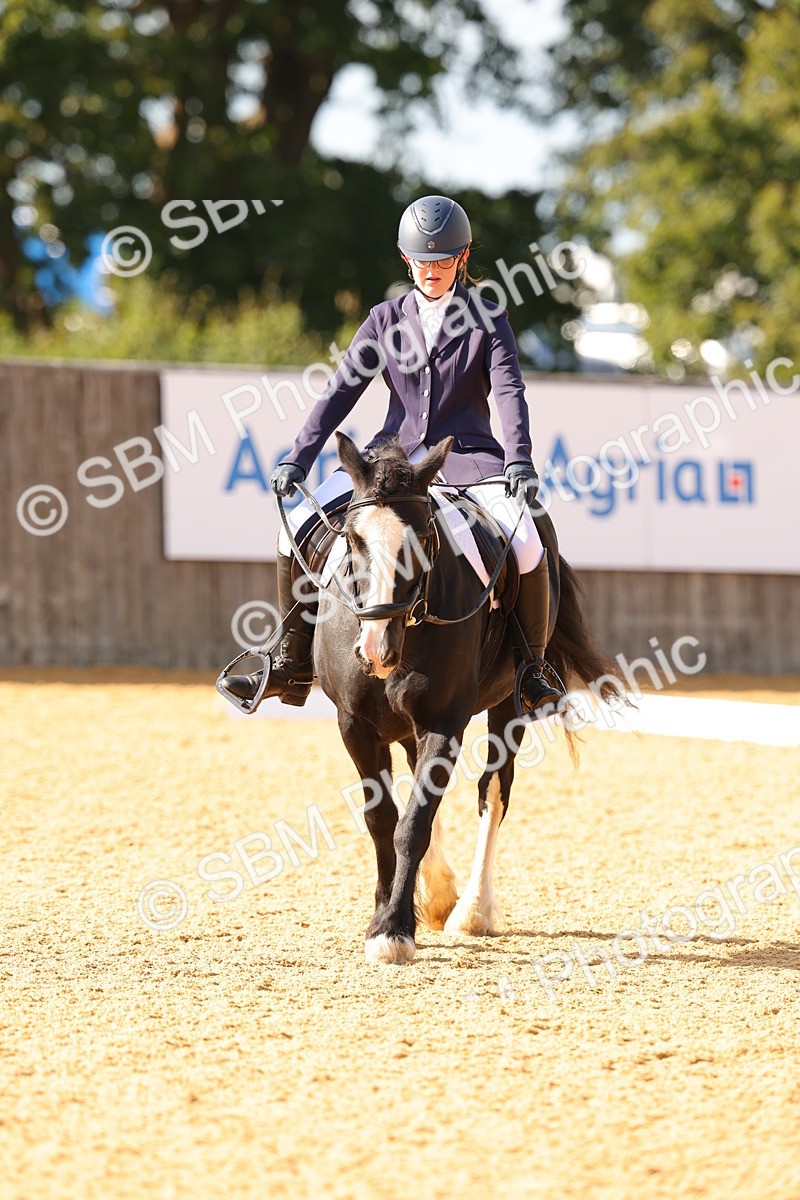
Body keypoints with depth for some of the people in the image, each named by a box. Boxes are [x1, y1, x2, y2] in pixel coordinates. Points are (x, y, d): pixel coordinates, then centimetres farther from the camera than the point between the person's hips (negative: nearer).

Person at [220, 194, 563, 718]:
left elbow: (509, 391, -10)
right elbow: (341, 391, 6)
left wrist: (519, 460, -27)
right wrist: (297, 459, -5)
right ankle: (292, 669, -1)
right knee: (299, 529, -13)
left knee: (526, 546, -29)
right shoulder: (386, 320, 9)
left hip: (468, 457, -3)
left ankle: (532, 673, -10)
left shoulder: (488, 319, 2)